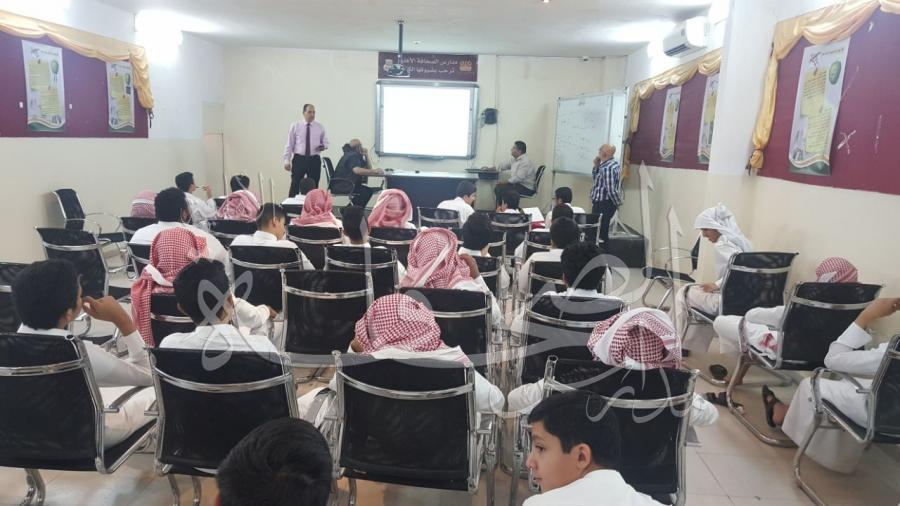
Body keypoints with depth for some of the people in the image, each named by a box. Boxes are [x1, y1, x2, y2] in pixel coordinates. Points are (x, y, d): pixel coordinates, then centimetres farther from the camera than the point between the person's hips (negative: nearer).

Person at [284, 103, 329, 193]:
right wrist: (287, 160, -2)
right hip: (299, 159, -1)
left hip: (315, 160, 1)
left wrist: (323, 146, -10)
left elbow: (325, 142, 15)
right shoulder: (295, 126, 3)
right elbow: (289, 144, 3)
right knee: (295, 185, -2)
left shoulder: (320, 127, 6)